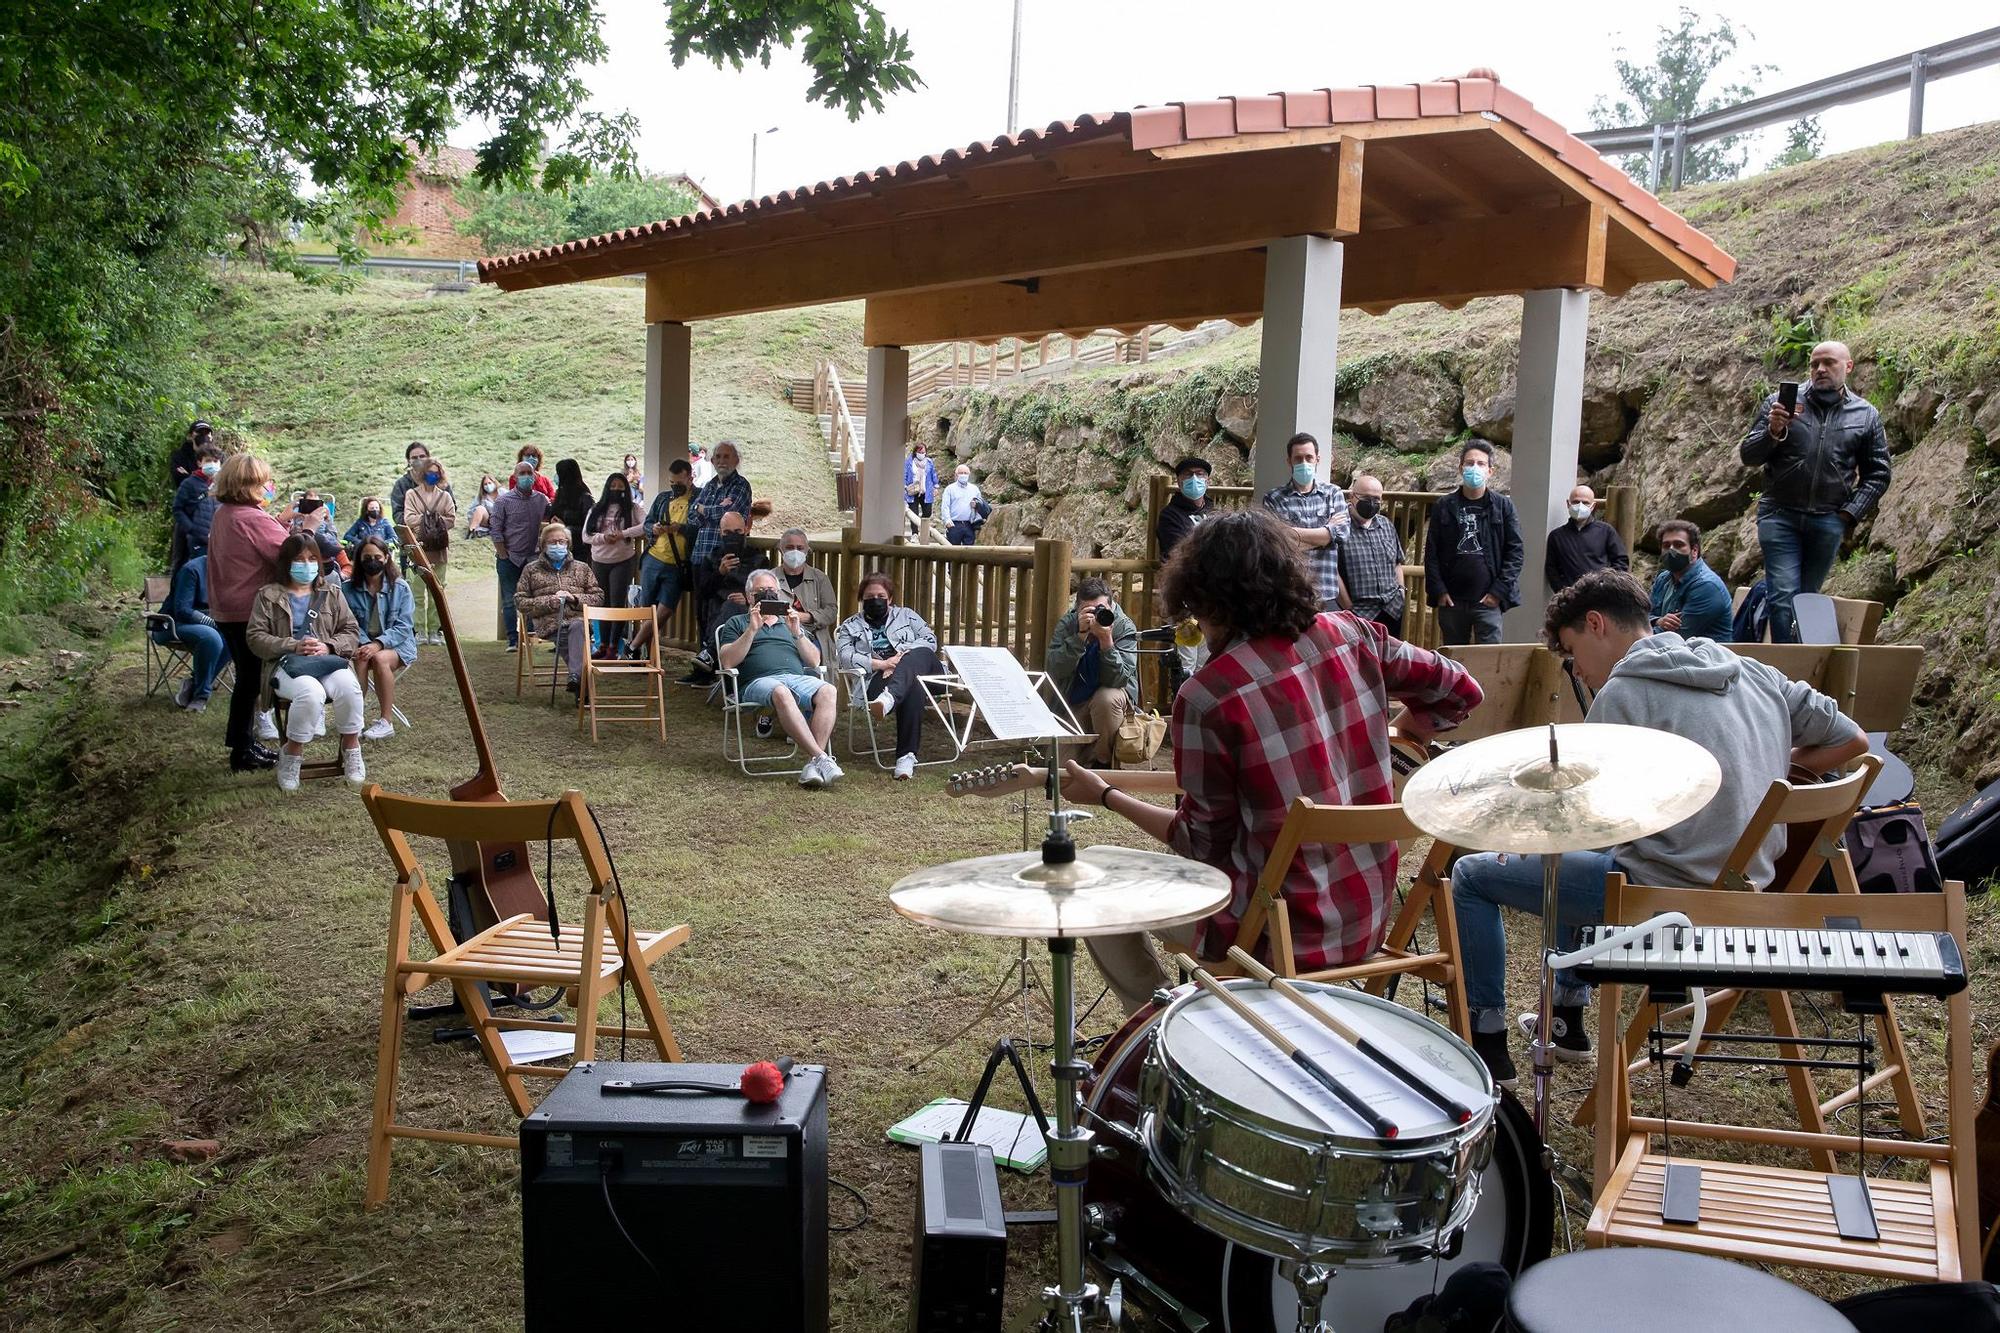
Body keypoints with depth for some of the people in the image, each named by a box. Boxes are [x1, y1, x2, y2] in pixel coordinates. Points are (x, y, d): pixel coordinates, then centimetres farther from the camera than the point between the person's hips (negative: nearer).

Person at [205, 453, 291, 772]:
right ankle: (243, 752, 11)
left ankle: (241, 742, 30)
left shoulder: (223, 514, 8)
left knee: (247, 677, 20)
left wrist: (282, 523, 5)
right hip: (249, 613, -9)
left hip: (226, 611, 9)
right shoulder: (253, 519, -21)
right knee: (251, 680, 2)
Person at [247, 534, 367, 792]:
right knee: (311, 692, -38)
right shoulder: (268, 595, 11)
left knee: (349, 686, -34)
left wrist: (328, 646, -9)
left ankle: (351, 748, -12)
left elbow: (351, 633, 13)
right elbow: (255, 637, 2)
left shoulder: (331, 593, 19)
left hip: (328, 660, 2)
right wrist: (294, 646, -13)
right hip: (286, 664, -2)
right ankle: (292, 756, -16)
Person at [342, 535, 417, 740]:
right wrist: (364, 643, -22)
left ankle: (386, 721, -26)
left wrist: (378, 644, -23)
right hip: (363, 643, 2)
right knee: (359, 659, -33)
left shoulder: (400, 588, -3)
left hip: (397, 645, -1)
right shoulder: (348, 589, 1)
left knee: (380, 658, -34)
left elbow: (403, 626, -8)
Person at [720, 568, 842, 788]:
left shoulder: (791, 623, 32)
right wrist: (752, 630, -3)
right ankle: (821, 758, -45)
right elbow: (727, 662, 5)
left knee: (828, 692, -31)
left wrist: (797, 633, 4)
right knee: (781, 693, -40)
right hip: (758, 681, -3)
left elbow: (814, 662, 19)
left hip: (798, 678, 3)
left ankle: (812, 763, -38)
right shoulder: (737, 623, 23)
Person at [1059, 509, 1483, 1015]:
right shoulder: (1350, 636, -4)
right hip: (1368, 920, 7)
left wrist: (1105, 796, 3)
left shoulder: (1207, 695, -19)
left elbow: (1203, 842, -10)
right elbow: (1460, 693, 8)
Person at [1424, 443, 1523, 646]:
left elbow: (1516, 551, 1)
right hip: (1451, 600, 2)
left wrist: (1499, 591, -8)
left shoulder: (1503, 506, 3)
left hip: (1488, 600, -1)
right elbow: (1431, 552, 4)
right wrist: (1439, 591, -5)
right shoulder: (1444, 506, 6)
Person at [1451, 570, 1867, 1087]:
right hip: (1740, 890, 9)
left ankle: (1488, 1046, 7)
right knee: (1579, 857, 34)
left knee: (1472, 875, 3)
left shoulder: (1624, 692, -14)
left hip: (1664, 893, -9)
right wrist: (1767, 770, 17)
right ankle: (1568, 1017, 38)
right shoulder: (1752, 672, 8)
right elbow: (1850, 742, 12)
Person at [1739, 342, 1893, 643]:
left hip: (1829, 521, 2)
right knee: (1783, 597, -11)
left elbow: (1878, 474, 12)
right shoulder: (1779, 403, 3)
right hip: (1780, 515, -2)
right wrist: (1772, 432, -17)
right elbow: (1748, 455, 3)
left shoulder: (1866, 415, 8)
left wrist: (1851, 513, 0)